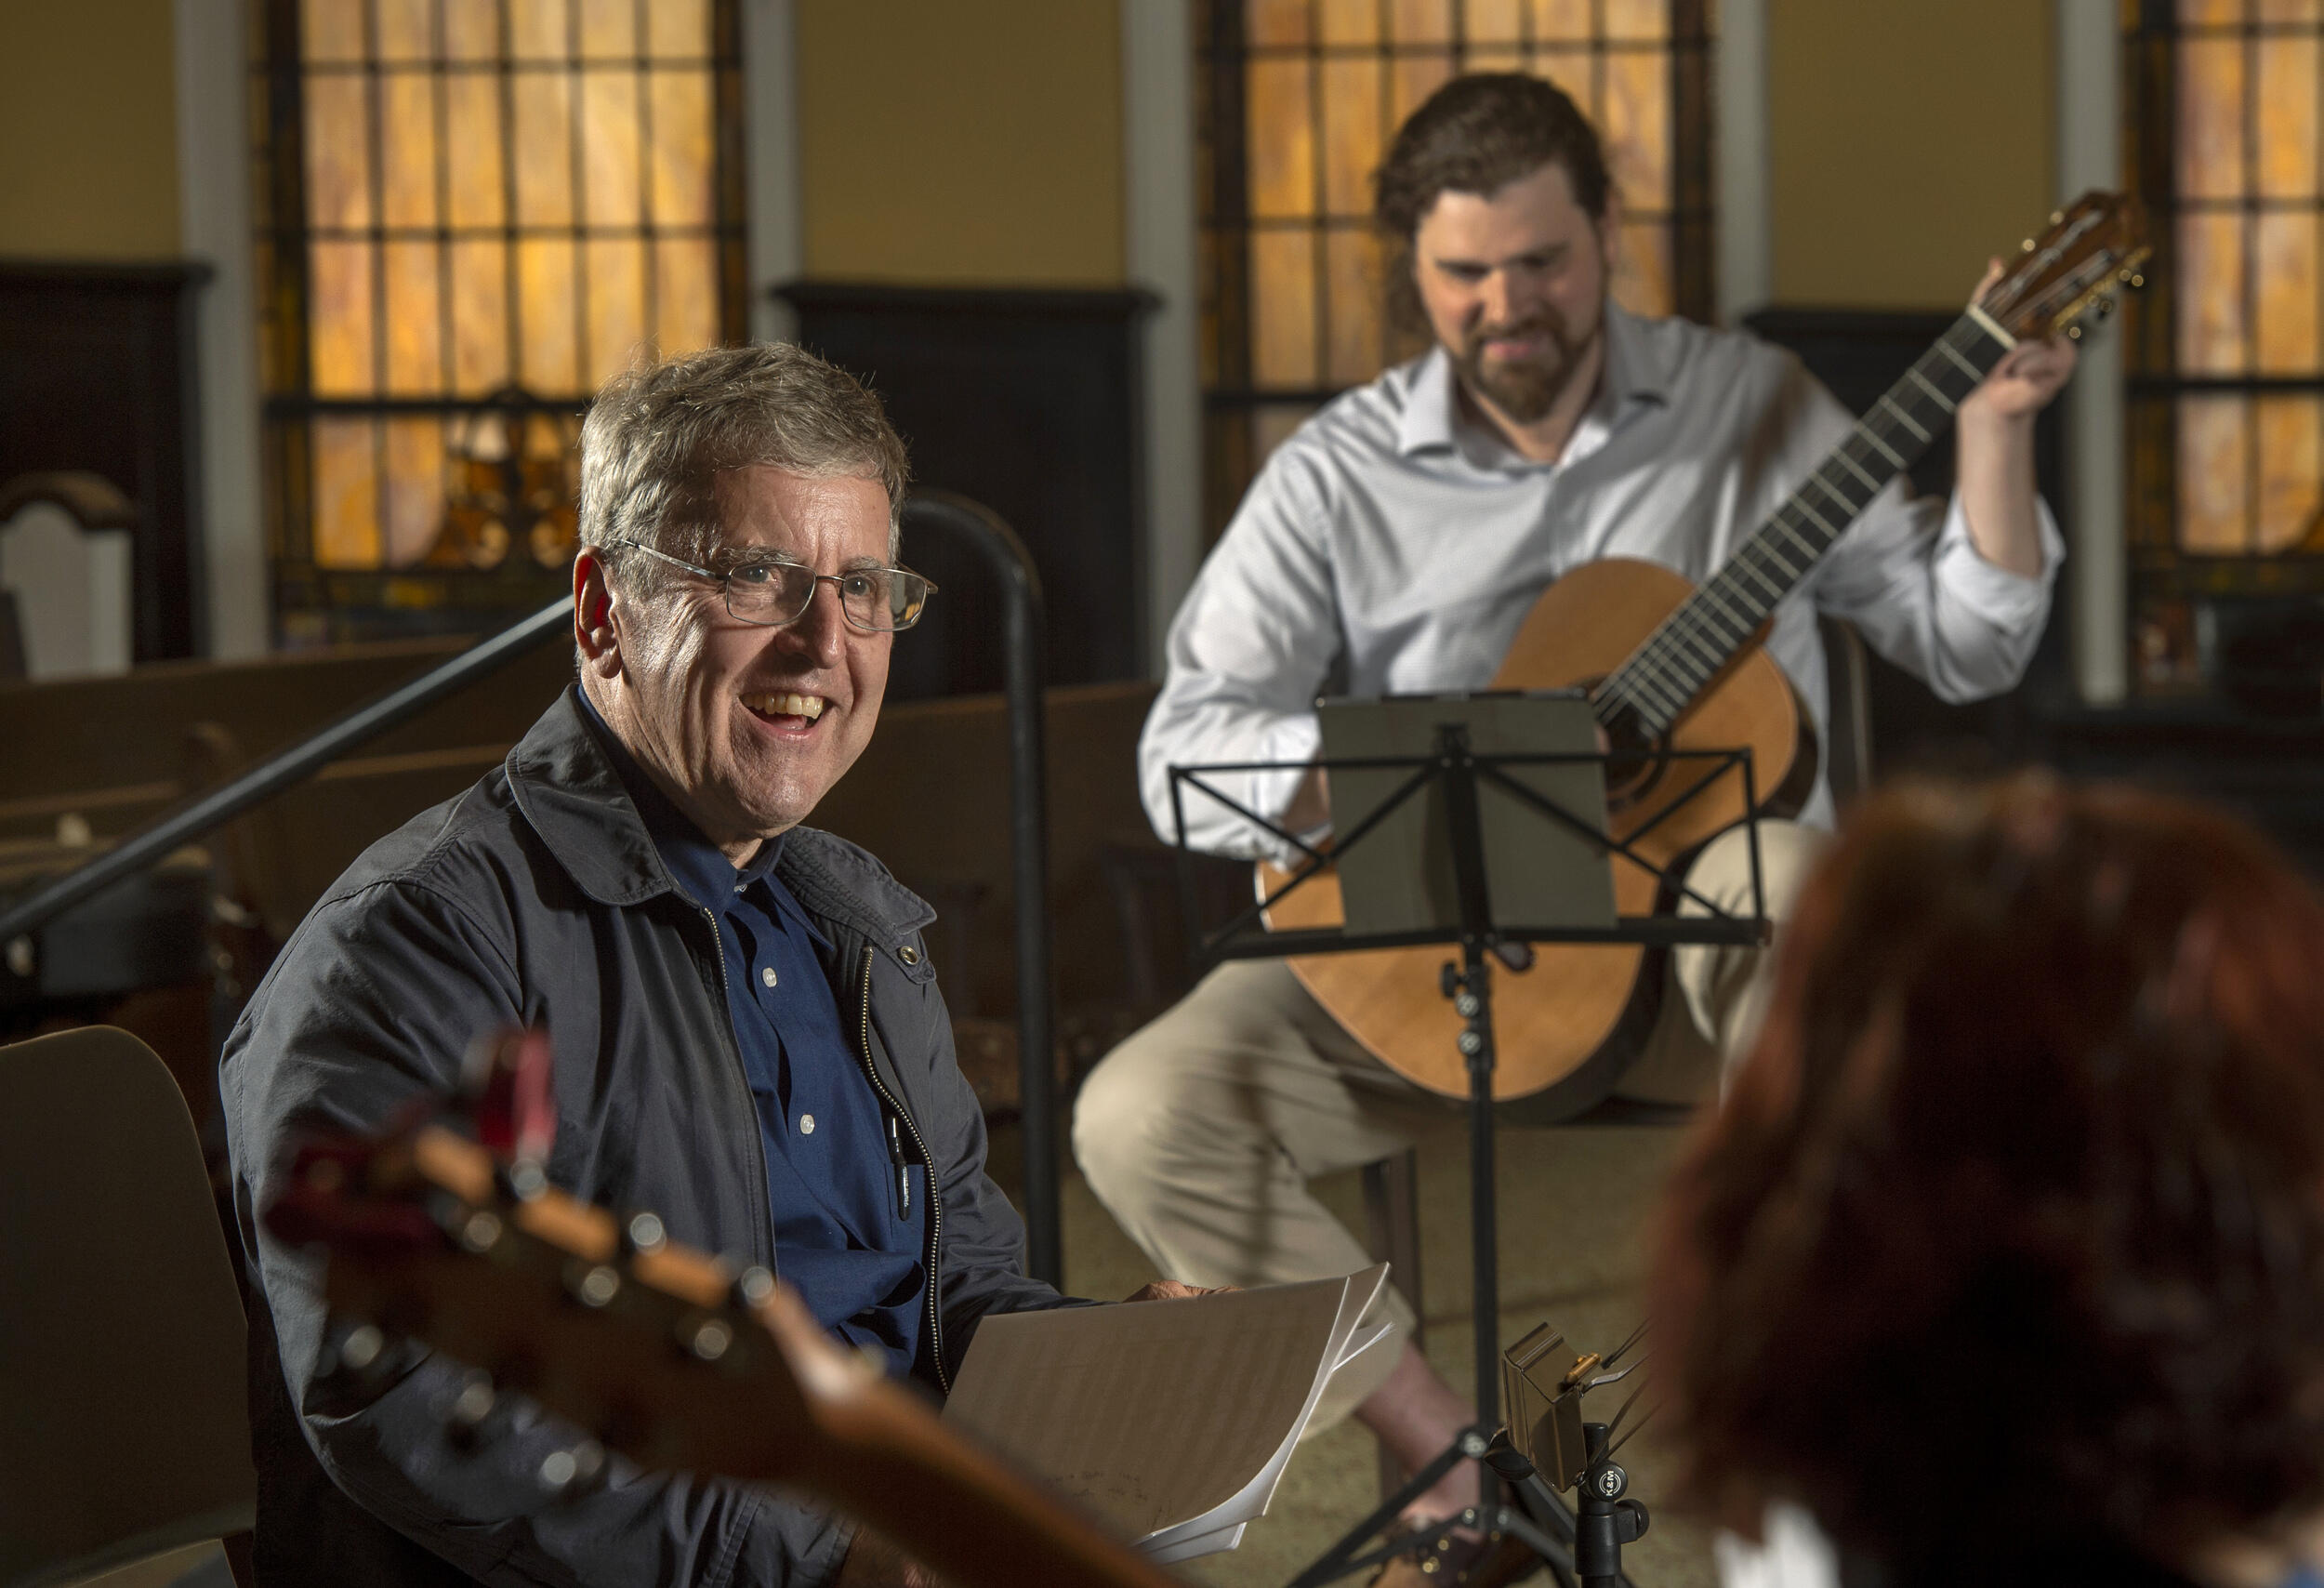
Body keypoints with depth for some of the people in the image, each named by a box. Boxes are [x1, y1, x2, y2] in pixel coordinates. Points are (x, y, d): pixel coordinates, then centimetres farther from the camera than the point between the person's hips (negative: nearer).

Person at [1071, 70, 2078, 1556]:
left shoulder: (1750, 404, 5)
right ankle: (1460, 1465, -13)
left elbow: (1967, 644, 6)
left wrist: (1995, 426, -8)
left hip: (1693, 930, -1)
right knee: (1142, 1117, -24)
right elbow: (1183, 753, -7)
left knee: (1787, 888, -39)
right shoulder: (1341, 476, 2)